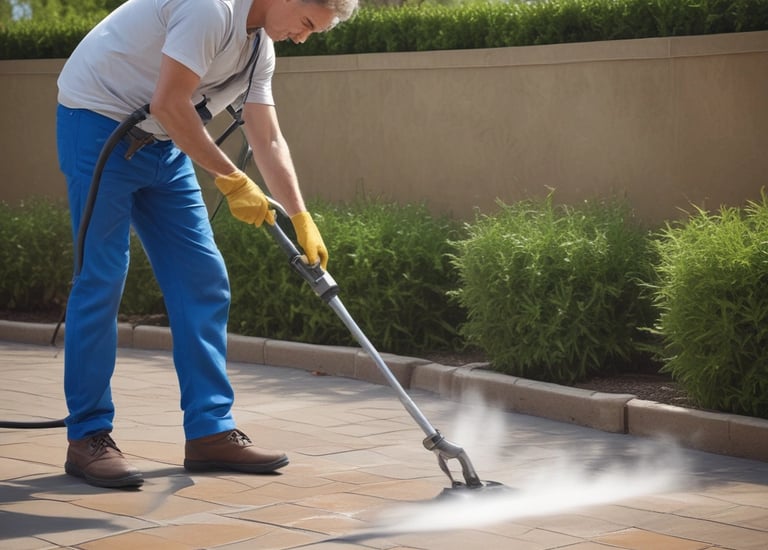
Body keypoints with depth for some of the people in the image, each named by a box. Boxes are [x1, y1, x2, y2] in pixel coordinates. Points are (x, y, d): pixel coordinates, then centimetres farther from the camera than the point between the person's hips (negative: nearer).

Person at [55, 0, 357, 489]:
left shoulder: (260, 48, 8)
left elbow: (268, 141, 12)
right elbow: (168, 104, -27)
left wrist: (301, 220, 4)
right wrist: (232, 180, -20)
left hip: (162, 144, 9)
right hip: (99, 123, -9)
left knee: (204, 281, 3)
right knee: (102, 280, -9)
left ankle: (211, 431, 6)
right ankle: (88, 437, -1)